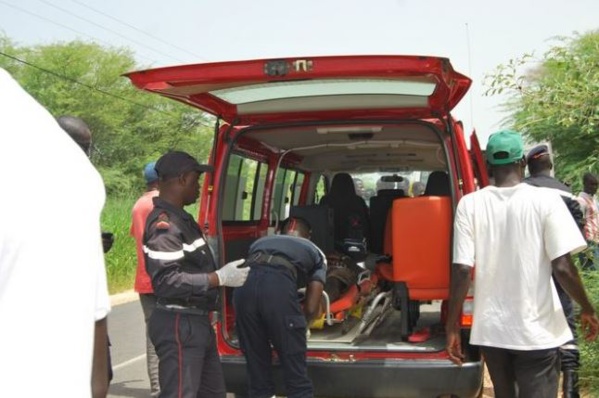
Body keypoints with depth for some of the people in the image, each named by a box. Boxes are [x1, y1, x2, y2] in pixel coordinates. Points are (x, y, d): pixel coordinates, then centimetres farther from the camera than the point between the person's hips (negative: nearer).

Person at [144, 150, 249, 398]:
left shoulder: (180, 218, 14)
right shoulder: (164, 224, -19)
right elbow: (167, 281, -27)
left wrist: (222, 274, 12)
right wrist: (220, 278, -23)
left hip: (197, 322, 11)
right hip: (178, 325, -11)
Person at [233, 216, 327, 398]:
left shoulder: (261, 242, 40)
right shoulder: (315, 252, 31)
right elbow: (311, 308, 21)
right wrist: (299, 326, 44)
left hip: (244, 285, 4)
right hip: (279, 286, -3)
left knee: (257, 378, 16)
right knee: (297, 379, 7)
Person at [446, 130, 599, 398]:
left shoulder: (469, 204, -4)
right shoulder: (546, 200, -9)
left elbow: (462, 270, -8)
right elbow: (562, 267, -12)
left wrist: (452, 327, 0)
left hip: (490, 329, 3)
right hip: (537, 330, -3)